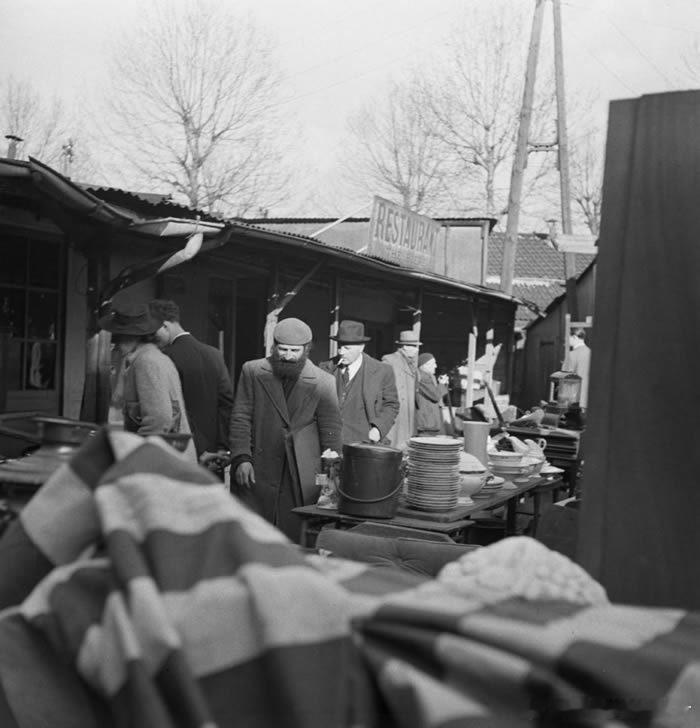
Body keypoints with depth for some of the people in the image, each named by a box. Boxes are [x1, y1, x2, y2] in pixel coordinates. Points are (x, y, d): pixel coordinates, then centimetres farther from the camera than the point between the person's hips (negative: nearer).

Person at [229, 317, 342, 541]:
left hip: (303, 478, -1)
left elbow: (331, 432, 3)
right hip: (257, 473, 1)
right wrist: (241, 458, -8)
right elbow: (240, 418, 3)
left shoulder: (323, 382, 2)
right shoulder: (252, 371, 5)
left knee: (295, 537, -1)